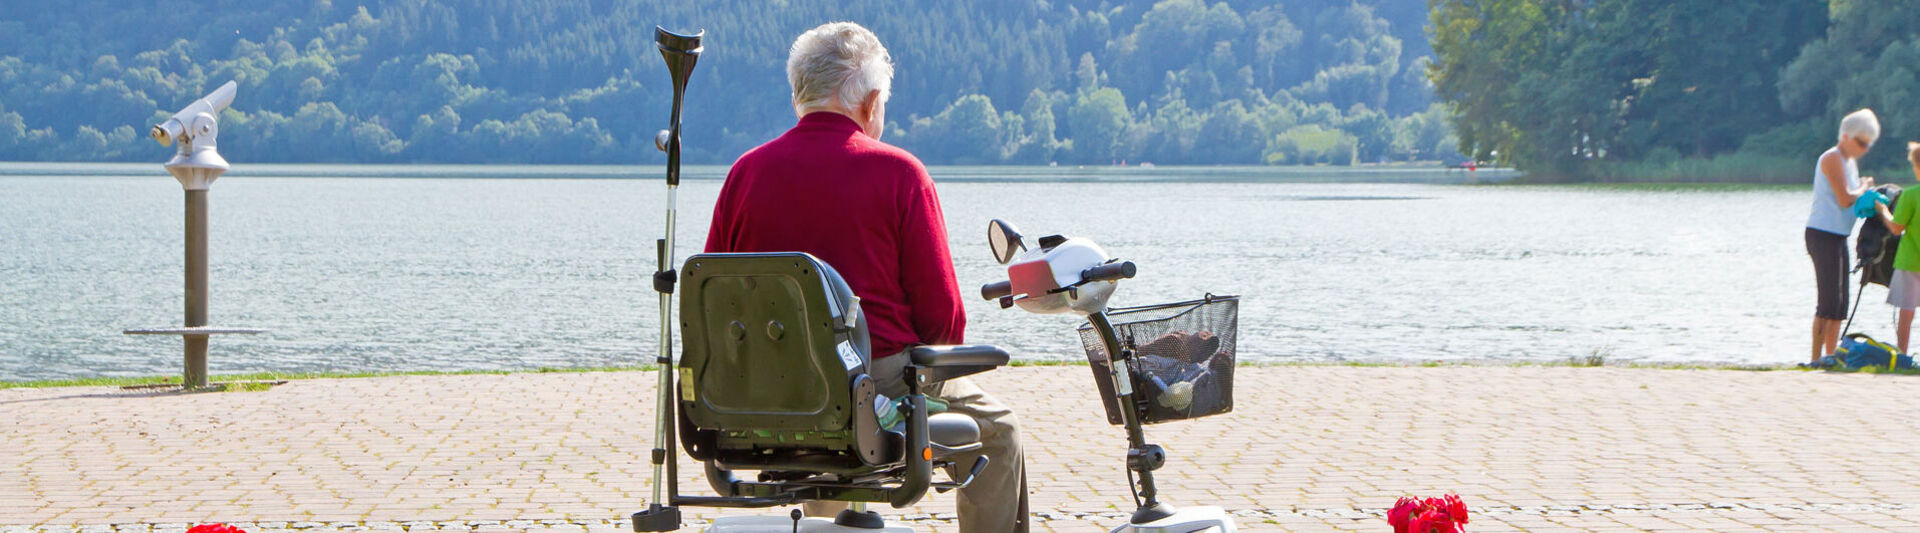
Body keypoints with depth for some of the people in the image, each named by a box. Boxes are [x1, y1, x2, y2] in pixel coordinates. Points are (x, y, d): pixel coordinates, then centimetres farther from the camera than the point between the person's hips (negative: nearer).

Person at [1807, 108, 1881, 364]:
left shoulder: (1849, 161, 19)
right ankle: (1816, 358, -12)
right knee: (1830, 300, -12)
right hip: (1823, 235, -10)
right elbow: (1845, 199, -18)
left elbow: (1853, 198, 22)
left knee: (1840, 302, 10)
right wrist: (1863, 189, -1)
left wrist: (1863, 190, 3)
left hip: (1838, 236, 10)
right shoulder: (1833, 159, -11)